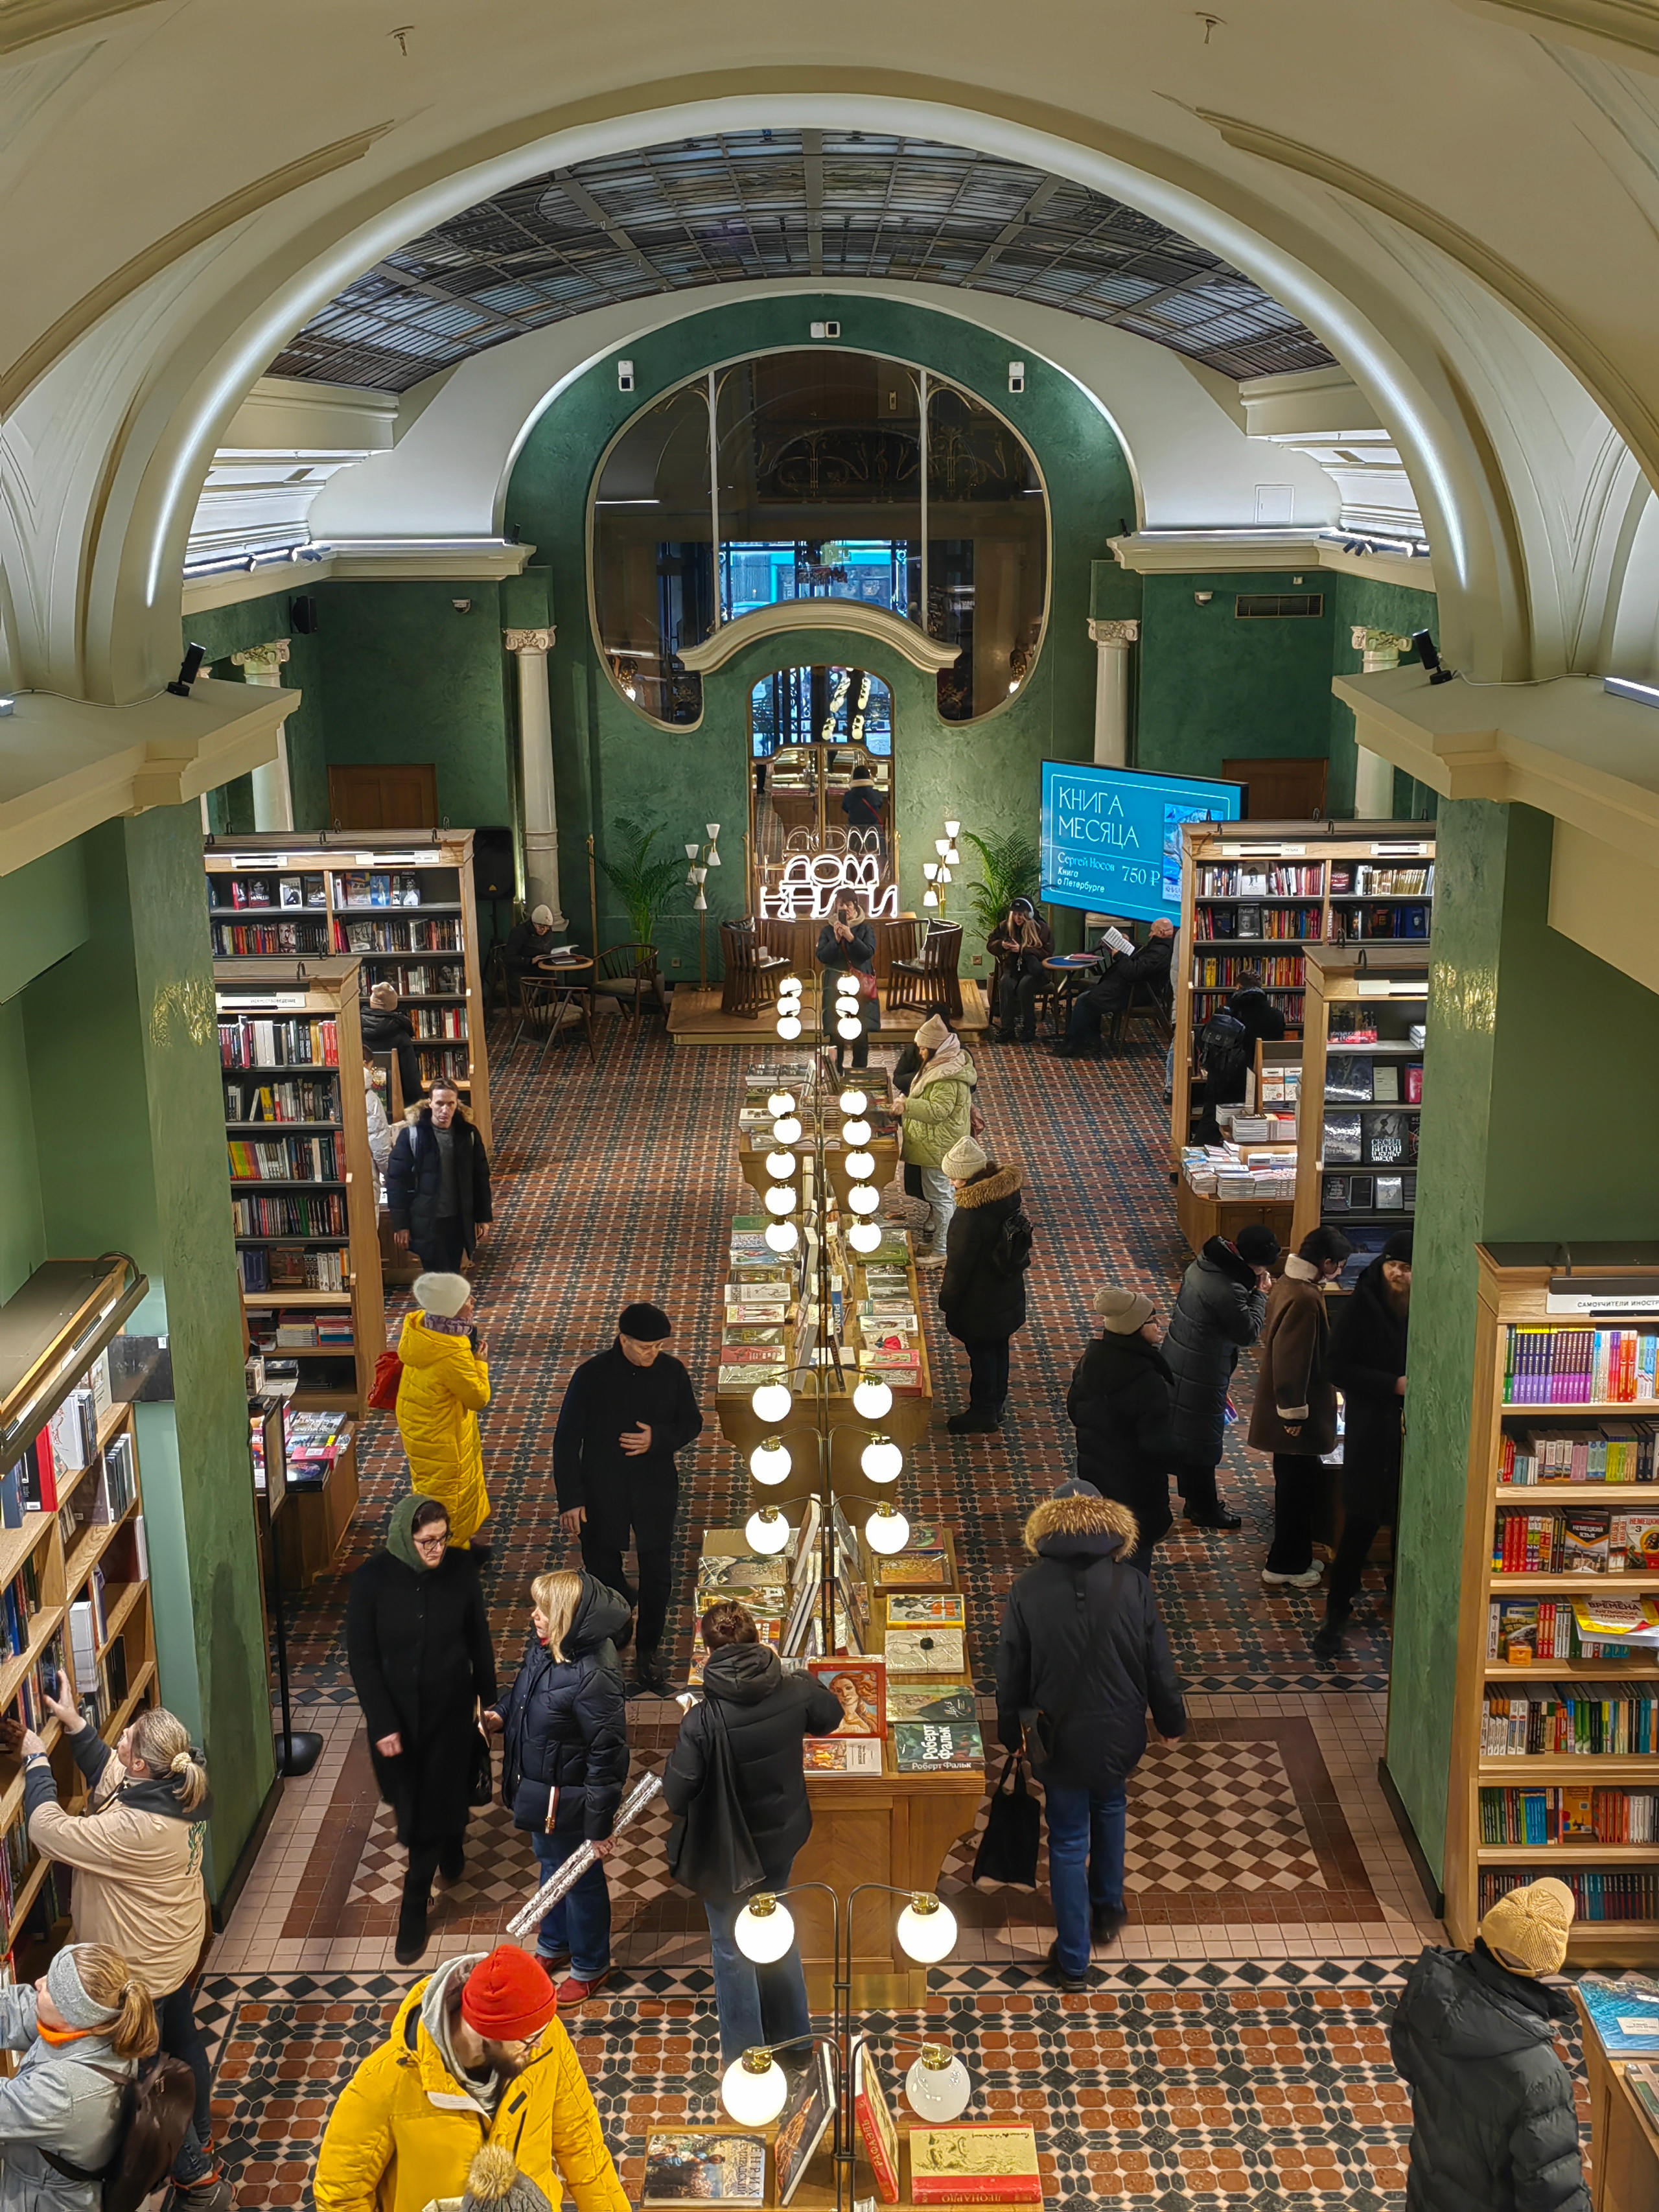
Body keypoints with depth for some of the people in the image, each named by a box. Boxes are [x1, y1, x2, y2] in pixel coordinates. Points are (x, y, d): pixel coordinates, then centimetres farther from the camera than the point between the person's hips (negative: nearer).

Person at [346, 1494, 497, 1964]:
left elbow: (478, 1638, -2)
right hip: (396, 1709, 0)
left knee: (435, 1804, 7)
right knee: (409, 1800, 19)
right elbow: (361, 1657, -15)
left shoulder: (460, 1568, -16)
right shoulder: (372, 1578, -21)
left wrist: (489, 1698, 7)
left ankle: (414, 1906, 29)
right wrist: (383, 1724, -16)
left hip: (450, 1706, 0)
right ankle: (450, 1842, 53)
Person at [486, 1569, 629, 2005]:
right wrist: (500, 1716, -7)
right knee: (551, 1865, 30)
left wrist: (599, 1827, -21)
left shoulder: (593, 1677, -36)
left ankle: (590, 1966, 41)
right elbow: (524, 1691, 13)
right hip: (538, 1790, 8)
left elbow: (607, 1757, -28)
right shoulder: (543, 1645, -10)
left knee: (581, 1880, 17)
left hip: (568, 1801, -8)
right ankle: (554, 1945, 54)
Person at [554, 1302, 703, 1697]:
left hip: (656, 1490, 2)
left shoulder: (672, 1372, -9)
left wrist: (658, 1439, -17)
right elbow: (566, 1441, -10)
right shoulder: (591, 1376, -16)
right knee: (603, 1572, 13)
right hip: (602, 1492, -1)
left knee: (657, 1575, 7)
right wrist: (570, 1500, -11)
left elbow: (692, 1423, 3)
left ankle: (648, 1651, 26)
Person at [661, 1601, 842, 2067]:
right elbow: (831, 1716, 5)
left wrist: (677, 1757, -5)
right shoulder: (795, 1692, -19)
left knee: (732, 1949, 17)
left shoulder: (702, 1722, -31)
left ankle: (743, 2057, 32)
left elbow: (676, 1798, -22)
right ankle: (792, 2037, 44)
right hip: (782, 1839, 5)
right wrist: (787, 1671, 12)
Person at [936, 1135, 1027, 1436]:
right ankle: (995, 1407, 37)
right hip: (1008, 1294, 8)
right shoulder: (1007, 1191, -8)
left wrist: (946, 1302, -9)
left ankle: (982, 1413, 25)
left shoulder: (970, 1214, -32)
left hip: (980, 1304, -8)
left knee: (981, 1354, 10)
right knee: (999, 1348, 21)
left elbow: (958, 1265, -23)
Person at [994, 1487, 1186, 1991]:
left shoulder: (1027, 1592, -16)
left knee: (1068, 1840, 13)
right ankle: (1107, 1911, 46)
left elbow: (1011, 1675, -6)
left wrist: (1012, 1734, 10)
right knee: (1108, 1808, 31)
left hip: (1058, 1737, -1)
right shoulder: (1132, 1586, -15)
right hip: (1118, 1734, 2)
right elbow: (1159, 1665, -6)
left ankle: (1073, 1961, 22)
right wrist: (1171, 1721, 11)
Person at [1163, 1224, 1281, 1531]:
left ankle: (1195, 1499, 37)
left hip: (1178, 1358, 10)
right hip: (1200, 1373, -10)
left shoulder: (1205, 1262, -2)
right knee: (1203, 1439, 6)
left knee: (1184, 1433, 21)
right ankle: (1205, 1510, 21)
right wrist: (1260, 1295, -11)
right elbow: (1248, 1333, -19)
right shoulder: (1227, 1291, -32)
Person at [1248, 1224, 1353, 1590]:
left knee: (1297, 1484, 19)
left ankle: (1297, 1557, 31)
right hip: (1295, 1412, -10)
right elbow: (1292, 1359, -26)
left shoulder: (1288, 1283, 6)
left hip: (1284, 1404, 10)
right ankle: (1284, 1566, 13)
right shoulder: (1305, 1298, -25)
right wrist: (1294, 1411, -19)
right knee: (1298, 1487, 2)